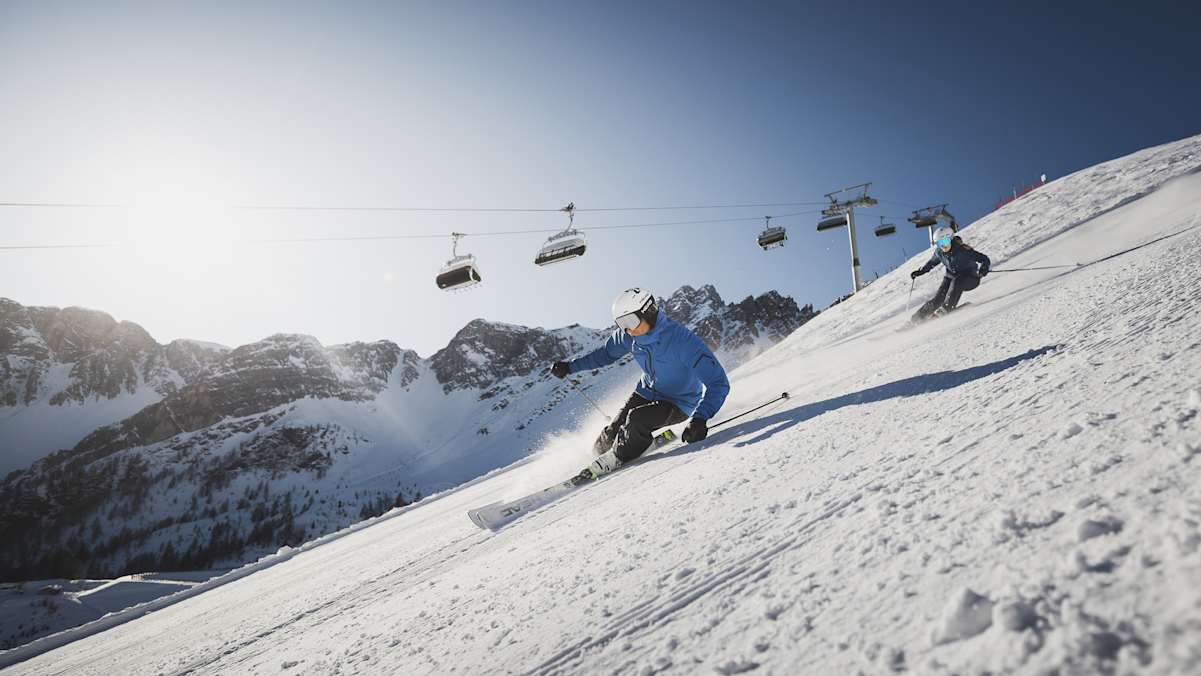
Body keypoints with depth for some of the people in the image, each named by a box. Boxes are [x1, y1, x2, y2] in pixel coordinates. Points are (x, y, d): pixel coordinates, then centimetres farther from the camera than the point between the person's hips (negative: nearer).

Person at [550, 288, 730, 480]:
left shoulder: (682, 340, -33)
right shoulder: (628, 335, -15)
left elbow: (719, 383, -32)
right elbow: (607, 352, 9)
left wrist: (700, 418, -44)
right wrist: (570, 367, 6)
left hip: (680, 403, -5)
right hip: (647, 392, 5)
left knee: (636, 420, -29)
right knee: (611, 435, -7)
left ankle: (615, 460, -2)